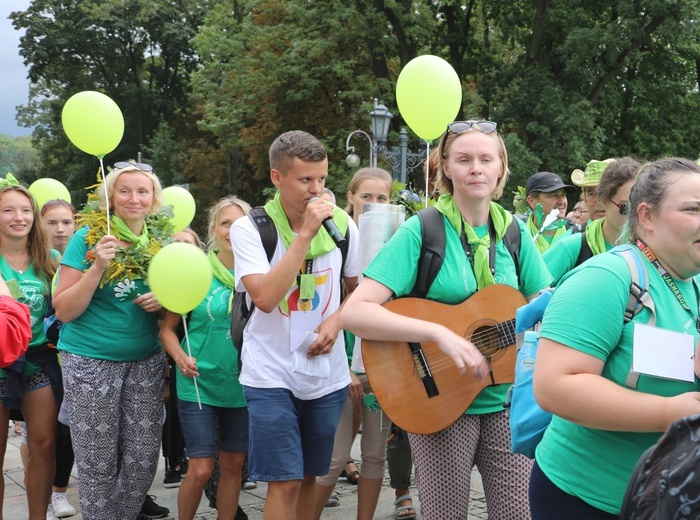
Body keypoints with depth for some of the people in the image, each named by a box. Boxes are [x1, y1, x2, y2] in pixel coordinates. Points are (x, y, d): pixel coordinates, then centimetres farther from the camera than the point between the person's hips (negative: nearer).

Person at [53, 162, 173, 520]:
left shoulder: (162, 240, 3)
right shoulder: (88, 237, -8)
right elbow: (64, 310, -9)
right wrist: (97, 267, -21)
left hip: (147, 360, 4)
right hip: (91, 360, -3)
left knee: (143, 457, 6)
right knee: (98, 462, 3)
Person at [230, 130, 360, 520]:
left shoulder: (341, 224, 1)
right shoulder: (250, 228, -10)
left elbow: (358, 289, 15)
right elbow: (265, 298, -24)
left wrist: (336, 320, -6)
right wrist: (305, 234, -24)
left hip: (328, 374, 4)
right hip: (272, 375, -4)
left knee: (309, 476, 14)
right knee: (285, 483, -7)